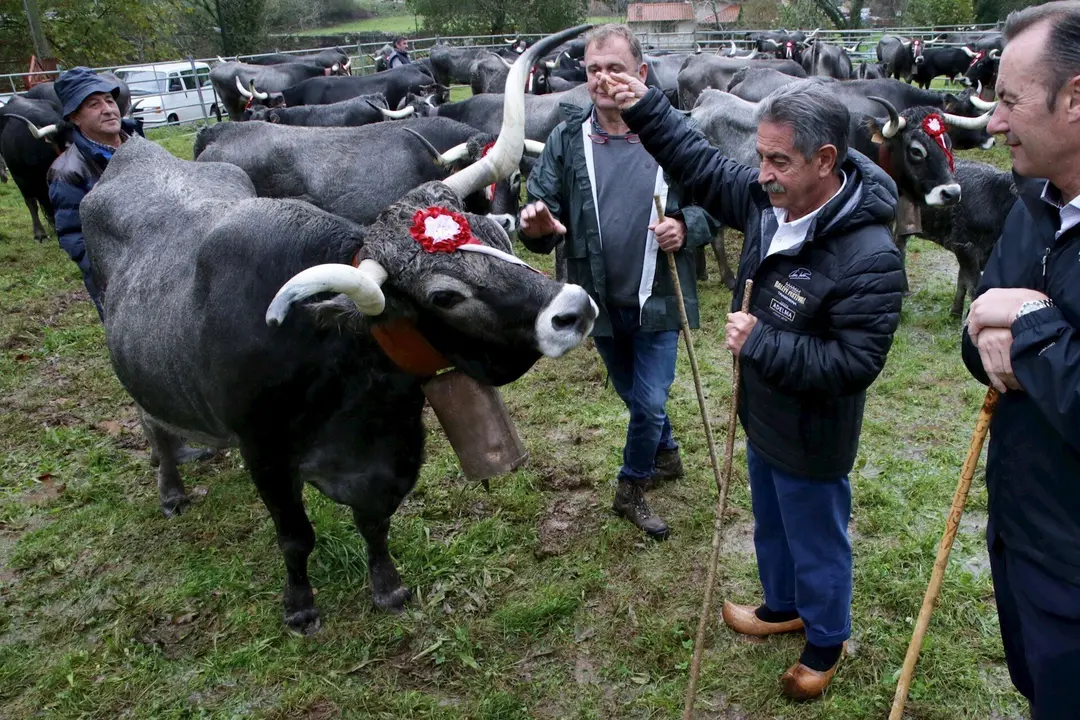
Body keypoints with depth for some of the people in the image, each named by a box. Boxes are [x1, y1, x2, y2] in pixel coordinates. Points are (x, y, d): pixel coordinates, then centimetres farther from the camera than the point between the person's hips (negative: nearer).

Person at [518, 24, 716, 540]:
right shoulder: (566, 140, -5)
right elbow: (543, 210, -6)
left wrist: (687, 227, -22)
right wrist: (536, 227, -30)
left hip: (659, 300, -2)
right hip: (600, 301, 2)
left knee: (649, 403, 0)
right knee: (636, 397, 21)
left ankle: (631, 489, 26)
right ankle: (666, 454, 49)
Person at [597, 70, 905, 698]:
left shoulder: (870, 258, -32)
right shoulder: (771, 201, -10)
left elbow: (854, 364, -31)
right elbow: (704, 166, 4)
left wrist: (760, 342, -32)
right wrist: (643, 107, -2)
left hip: (812, 439, -8)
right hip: (764, 417, 8)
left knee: (817, 544, 16)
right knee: (771, 526, 29)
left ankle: (826, 642, 42)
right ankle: (782, 607, 55)